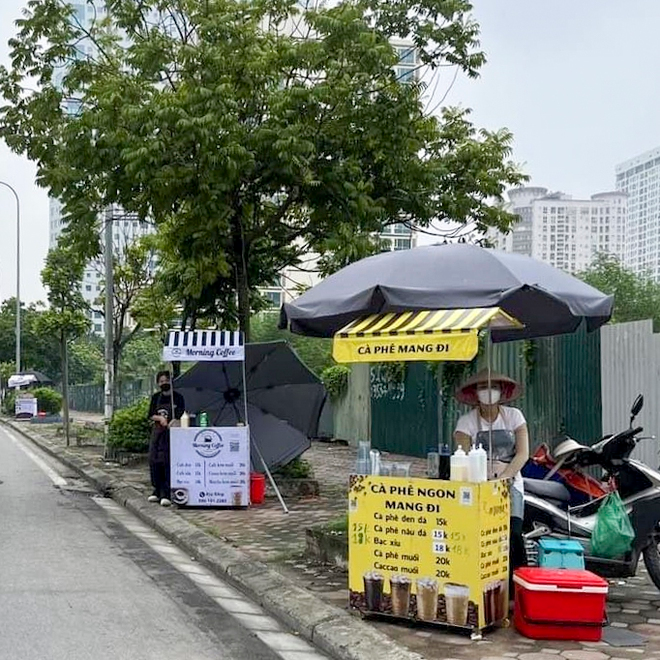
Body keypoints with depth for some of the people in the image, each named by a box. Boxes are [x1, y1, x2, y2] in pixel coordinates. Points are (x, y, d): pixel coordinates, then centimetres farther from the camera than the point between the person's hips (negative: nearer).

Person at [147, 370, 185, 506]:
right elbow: (151, 415, 9)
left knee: (168, 462, -10)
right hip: (157, 433, 4)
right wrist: (160, 418, -12)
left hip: (171, 433, -4)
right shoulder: (156, 398, 11)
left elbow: (179, 416, -7)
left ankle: (166, 493, -11)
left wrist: (170, 423, -25)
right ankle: (157, 490, 16)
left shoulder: (177, 397, 0)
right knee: (154, 461, 3)